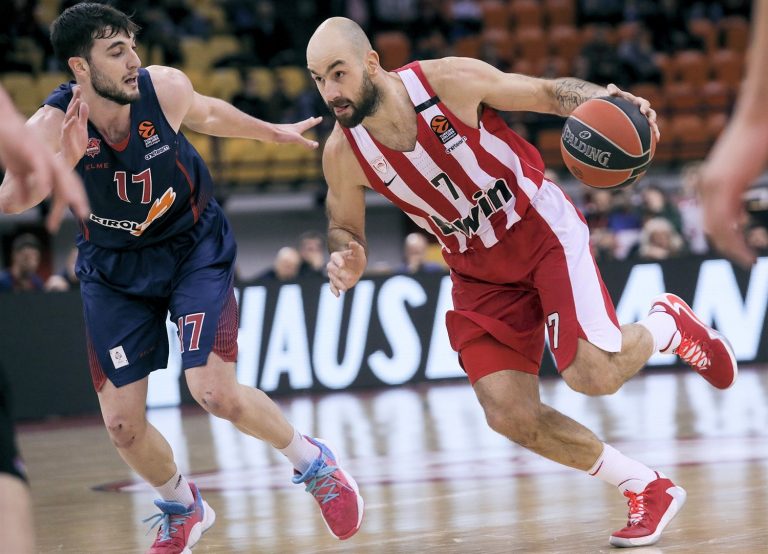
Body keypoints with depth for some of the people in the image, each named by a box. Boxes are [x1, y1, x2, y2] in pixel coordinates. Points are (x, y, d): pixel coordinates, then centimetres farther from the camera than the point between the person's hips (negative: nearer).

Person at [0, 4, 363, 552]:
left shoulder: (165, 88, -20)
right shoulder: (52, 126, -25)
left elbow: (209, 114, 5)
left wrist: (274, 132, 20)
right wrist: (60, 163, -58)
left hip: (195, 247, -1)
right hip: (114, 269, 1)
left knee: (216, 392, -17)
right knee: (122, 424, 0)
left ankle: (314, 463, 11)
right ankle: (181, 509, 31)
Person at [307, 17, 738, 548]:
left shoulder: (452, 80, -23)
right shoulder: (343, 154, -15)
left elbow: (550, 92, -9)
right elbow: (343, 227, 3)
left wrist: (605, 99, -29)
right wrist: (346, 260, -21)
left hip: (541, 229, -3)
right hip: (479, 270, 4)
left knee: (593, 374, -21)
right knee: (510, 416, -10)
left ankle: (669, 324, 14)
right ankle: (649, 490, 10)